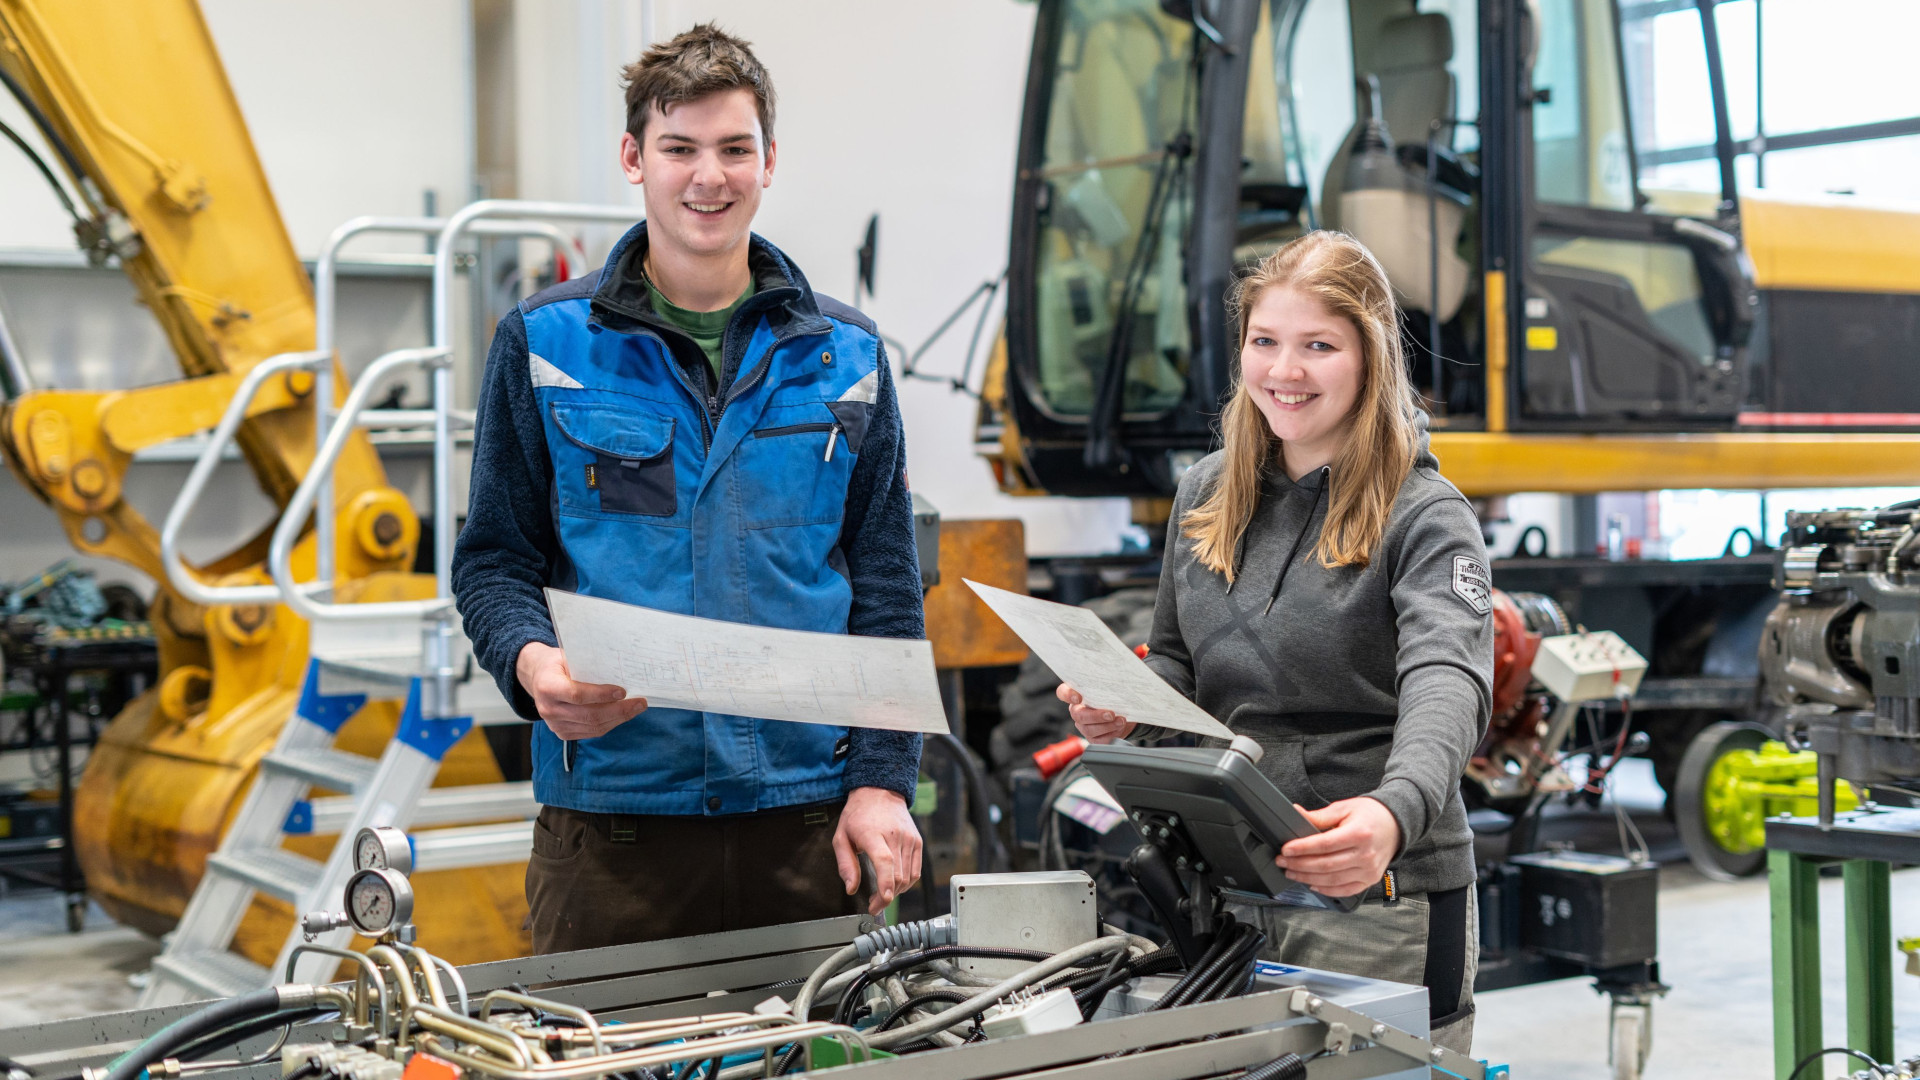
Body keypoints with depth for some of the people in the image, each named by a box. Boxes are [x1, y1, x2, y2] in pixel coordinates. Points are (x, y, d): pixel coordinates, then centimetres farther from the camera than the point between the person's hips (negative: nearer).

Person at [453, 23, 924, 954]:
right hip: (609, 820, -1)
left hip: (806, 816, 2)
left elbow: (886, 588, 7)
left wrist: (883, 780, -1)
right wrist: (530, 661, -17)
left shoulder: (845, 356, 7)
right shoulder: (545, 342, 3)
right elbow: (494, 560, 4)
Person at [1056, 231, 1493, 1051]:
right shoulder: (1204, 497, 8)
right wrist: (1122, 708, -4)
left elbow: (1447, 686, -26)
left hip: (1375, 897, -5)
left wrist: (1394, 813, -46)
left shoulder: (1424, 518, -10)